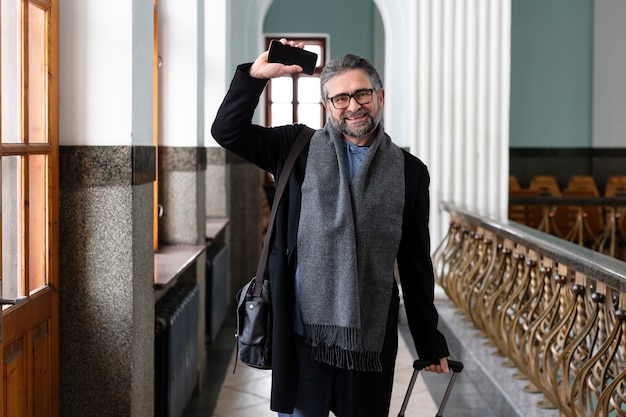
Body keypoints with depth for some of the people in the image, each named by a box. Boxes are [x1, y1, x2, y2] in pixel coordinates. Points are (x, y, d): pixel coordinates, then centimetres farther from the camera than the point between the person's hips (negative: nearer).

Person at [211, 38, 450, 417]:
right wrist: (256, 75, -11)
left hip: (370, 334, 1)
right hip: (303, 329, 0)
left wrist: (430, 343, 10)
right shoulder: (300, 149, 5)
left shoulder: (410, 172, 5)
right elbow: (227, 131, 1)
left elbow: (416, 263, 8)